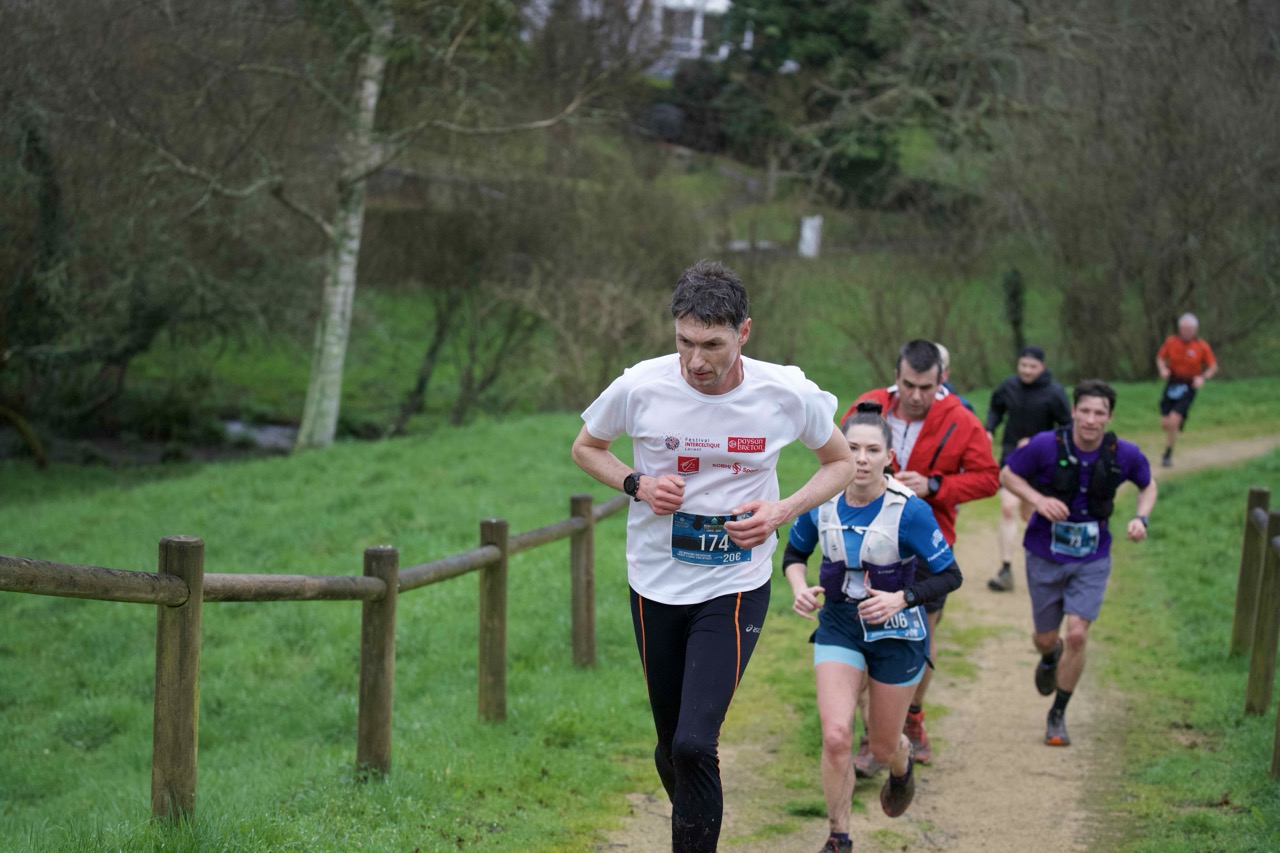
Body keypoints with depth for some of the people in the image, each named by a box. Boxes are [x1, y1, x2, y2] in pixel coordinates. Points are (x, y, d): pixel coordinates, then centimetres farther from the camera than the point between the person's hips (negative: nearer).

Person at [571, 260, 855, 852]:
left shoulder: (787, 394, -12)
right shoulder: (641, 387, -11)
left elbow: (840, 463, 6)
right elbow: (586, 447, 9)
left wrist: (783, 510, -12)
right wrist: (637, 484, -11)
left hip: (735, 587, -2)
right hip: (655, 584, 2)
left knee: (694, 744, -17)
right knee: (671, 746, 11)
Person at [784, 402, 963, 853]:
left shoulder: (909, 510, -19)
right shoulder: (821, 502, -8)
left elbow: (949, 575, -13)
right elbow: (794, 553, 11)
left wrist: (900, 599, -27)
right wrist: (800, 587, -9)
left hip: (897, 633, -2)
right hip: (838, 628, 2)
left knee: (883, 746, 12)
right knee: (835, 735, -17)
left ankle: (902, 765, 53)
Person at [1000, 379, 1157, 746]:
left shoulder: (1124, 454, -12)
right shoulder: (1046, 446, -18)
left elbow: (1148, 485, 10)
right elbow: (1007, 474, -3)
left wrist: (1141, 518, -9)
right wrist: (1038, 499, -21)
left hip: (1092, 558, 0)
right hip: (1046, 554, 0)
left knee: (1076, 634, -13)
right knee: (1046, 637, 11)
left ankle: (1058, 716, 6)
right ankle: (1050, 657, 52)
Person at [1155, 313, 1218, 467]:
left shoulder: (1202, 347, -7)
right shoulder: (1171, 342, -1)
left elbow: (1213, 367, 2)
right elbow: (1160, 357, 13)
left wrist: (1203, 378, -16)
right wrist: (1163, 369, -8)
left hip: (1189, 388, -3)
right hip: (1172, 384, 3)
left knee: (1173, 421, -17)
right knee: (1164, 423, -1)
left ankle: (1168, 453, 1)